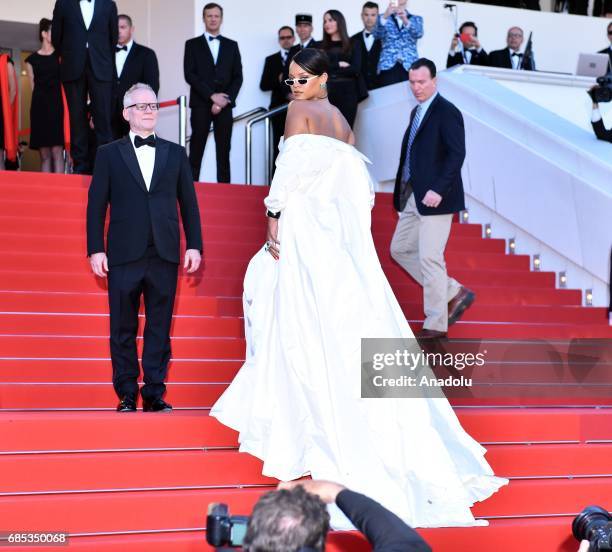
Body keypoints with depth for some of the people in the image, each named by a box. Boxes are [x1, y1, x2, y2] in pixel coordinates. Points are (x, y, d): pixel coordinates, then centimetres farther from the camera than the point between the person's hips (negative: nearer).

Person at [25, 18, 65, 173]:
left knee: (57, 151, -11)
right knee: (44, 154, 1)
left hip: (57, 106, -2)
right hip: (39, 108, 2)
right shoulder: (32, 60, 12)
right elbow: (33, 87, 14)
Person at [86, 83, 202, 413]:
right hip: (124, 255, -1)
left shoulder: (175, 153, 12)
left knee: (160, 327, 4)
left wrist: (194, 245, 3)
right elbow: (96, 205, 4)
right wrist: (96, 249, -4)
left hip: (164, 255, 1)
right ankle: (127, 394, 12)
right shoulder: (109, 154, 7)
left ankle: (154, 394, 11)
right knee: (123, 329, 4)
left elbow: (188, 203, 11)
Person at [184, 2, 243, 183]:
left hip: (225, 104, 2)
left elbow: (237, 76, 8)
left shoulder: (231, 46, 14)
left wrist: (226, 99, -7)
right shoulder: (192, 44, 8)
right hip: (201, 104, -2)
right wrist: (212, 95, -11)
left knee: (223, 151, 0)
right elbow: (190, 75, -3)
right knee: (196, 151, -5)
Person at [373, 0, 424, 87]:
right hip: (388, 66, 0)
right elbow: (377, 34, -5)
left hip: (409, 67, 0)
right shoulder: (383, 18, 16)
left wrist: (406, 21, -26)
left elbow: (418, 34, -6)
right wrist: (385, 16, -23)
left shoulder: (416, 19, 16)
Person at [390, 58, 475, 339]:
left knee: (429, 257, -6)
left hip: (434, 198, -10)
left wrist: (438, 190, -26)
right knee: (400, 249, 13)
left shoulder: (447, 112, -11)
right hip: (412, 198, 10)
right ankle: (454, 294, 21)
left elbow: (457, 154, -20)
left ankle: (436, 325, 5)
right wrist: (403, 194, 13)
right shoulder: (416, 112, 15)